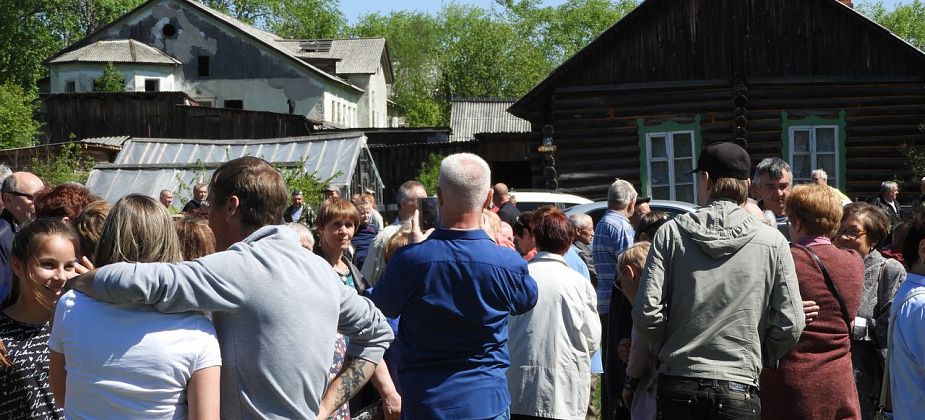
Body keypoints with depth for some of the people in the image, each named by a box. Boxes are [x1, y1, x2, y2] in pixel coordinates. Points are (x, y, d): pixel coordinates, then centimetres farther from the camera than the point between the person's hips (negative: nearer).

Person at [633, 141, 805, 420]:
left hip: (677, 385, 1)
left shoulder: (671, 233, -1)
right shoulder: (772, 242, -1)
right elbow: (790, 324, -4)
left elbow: (647, 313, -7)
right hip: (738, 389, -1)